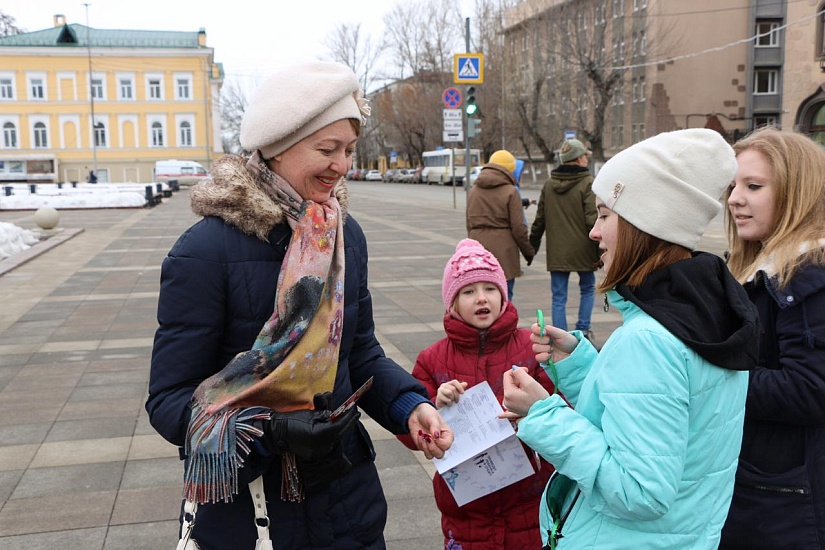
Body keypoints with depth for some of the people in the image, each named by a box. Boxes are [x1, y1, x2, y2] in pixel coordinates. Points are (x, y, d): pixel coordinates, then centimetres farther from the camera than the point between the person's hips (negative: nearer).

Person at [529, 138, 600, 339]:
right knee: (587, 288, 19)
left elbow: (540, 219, 10)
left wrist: (533, 246, 19)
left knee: (559, 297, 6)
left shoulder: (549, 184, 6)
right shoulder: (588, 183, -9)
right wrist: (601, 250, -11)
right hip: (582, 250, -3)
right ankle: (583, 329, 18)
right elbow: (593, 220, -15)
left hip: (556, 252, 3)